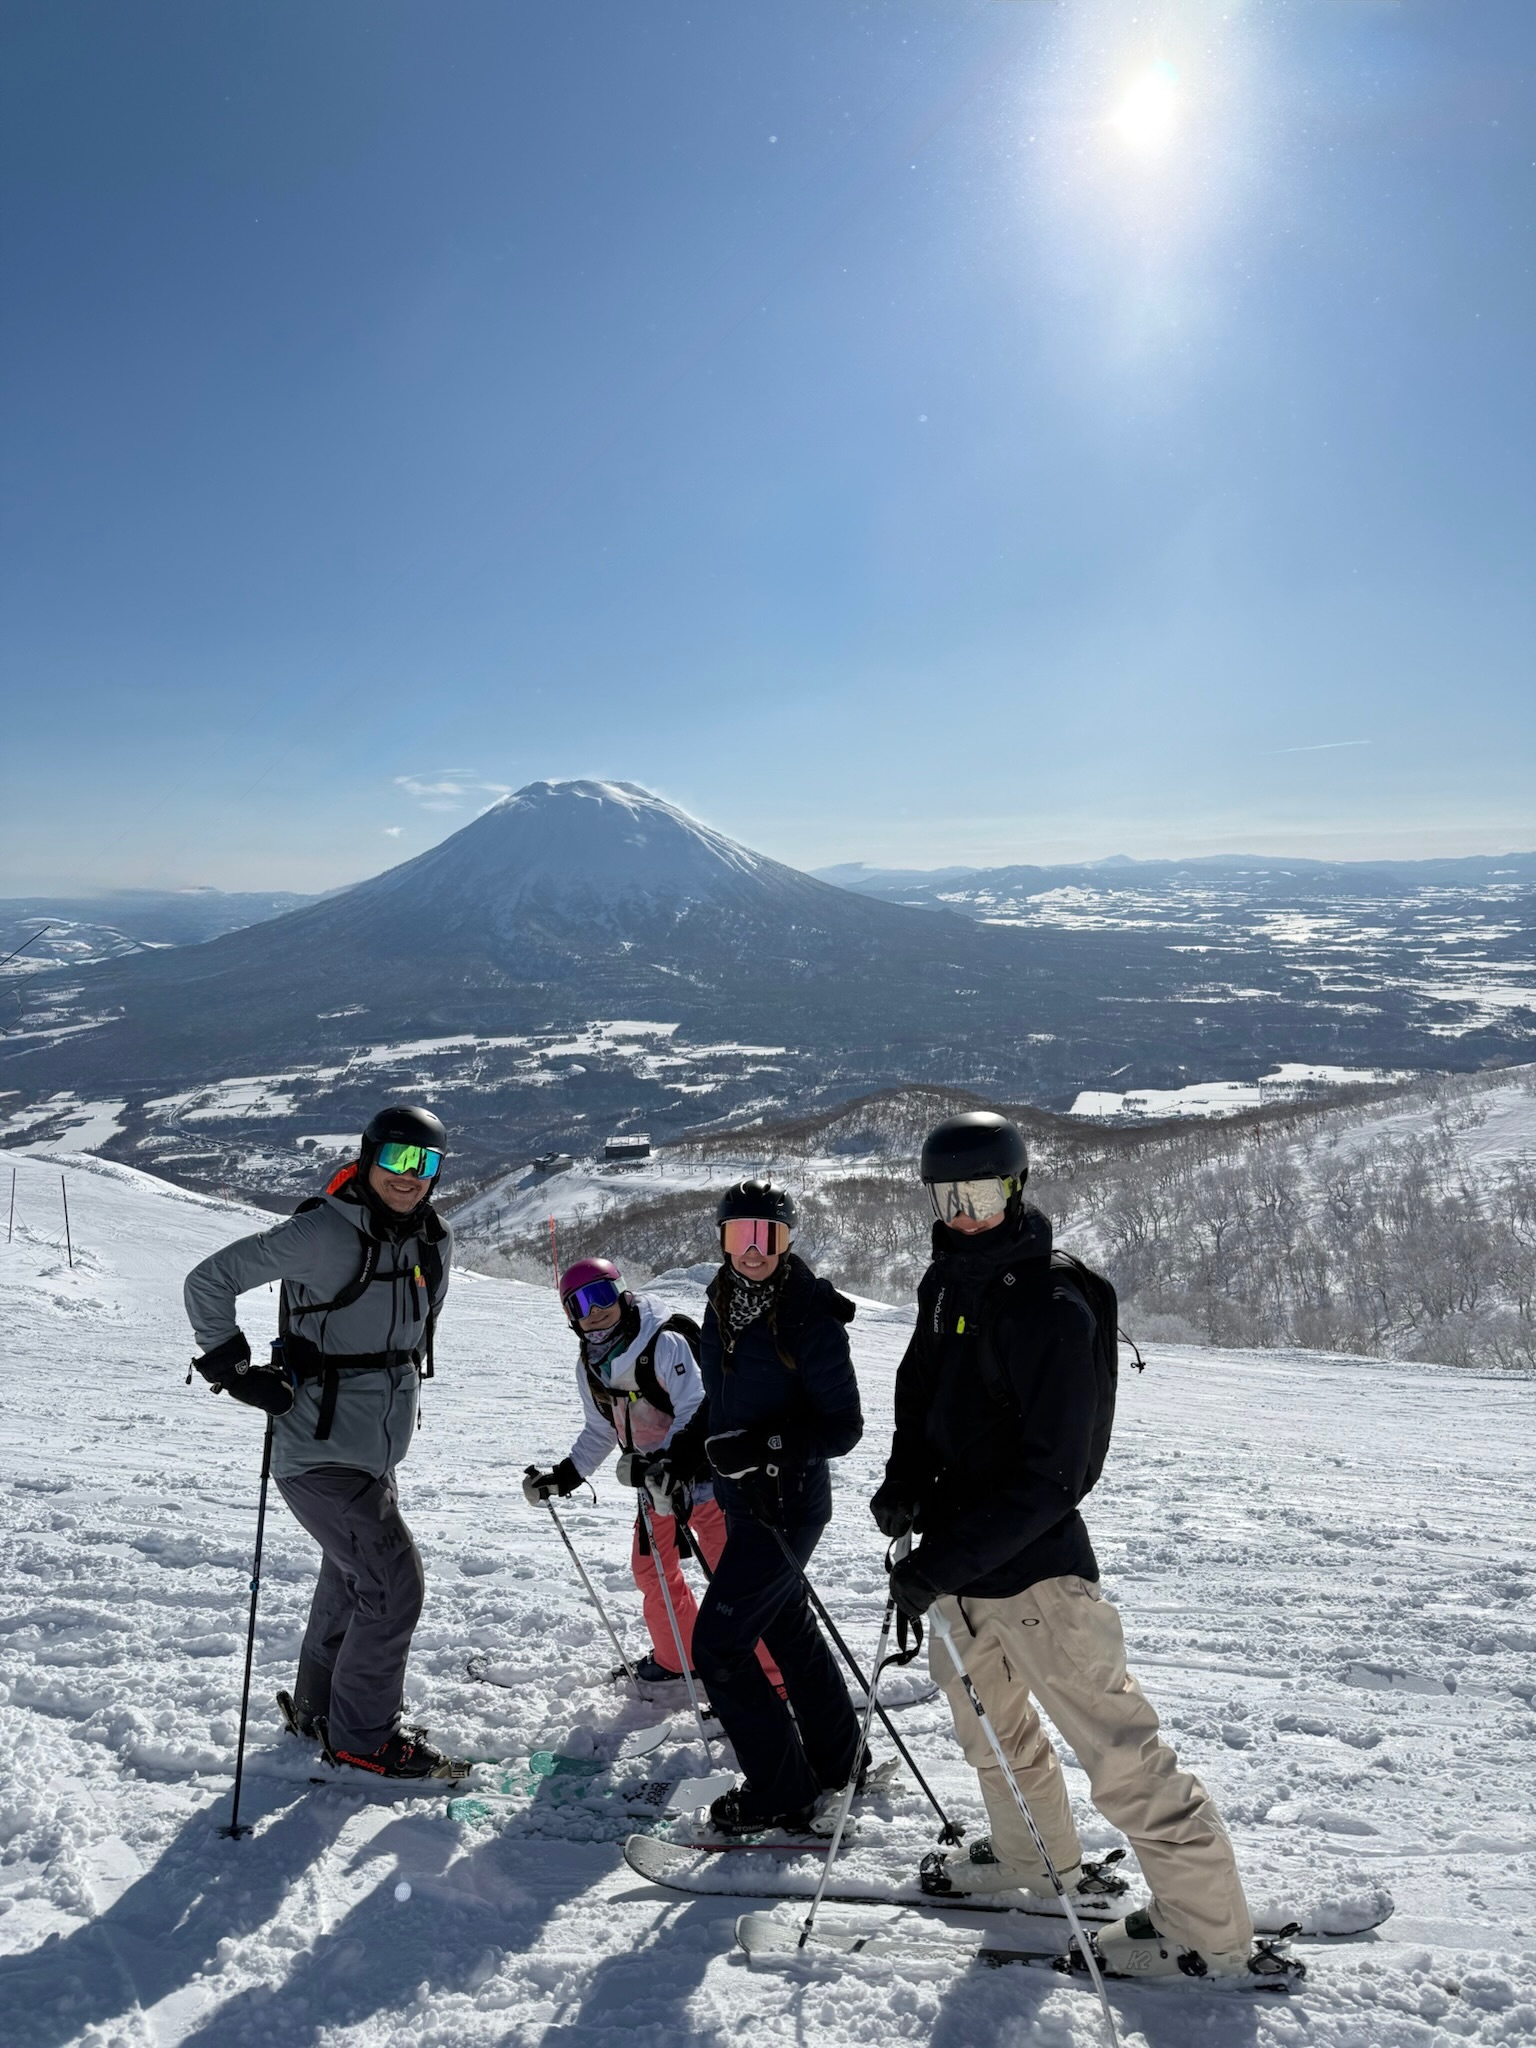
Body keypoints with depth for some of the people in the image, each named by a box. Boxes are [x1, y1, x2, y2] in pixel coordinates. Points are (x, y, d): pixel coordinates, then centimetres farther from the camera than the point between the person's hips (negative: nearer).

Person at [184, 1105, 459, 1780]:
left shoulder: (435, 1245, 2)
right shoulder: (322, 1233, -20)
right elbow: (209, 1280, -14)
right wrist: (233, 1369, -16)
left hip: (375, 1451, 8)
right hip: (319, 1452, -8)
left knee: (351, 1579, 22)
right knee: (394, 1584, -6)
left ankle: (318, 1706, 43)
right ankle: (362, 1738, 13)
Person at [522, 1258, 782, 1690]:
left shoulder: (664, 1343, -22)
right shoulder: (590, 1367, 3)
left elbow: (697, 1410, -26)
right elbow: (600, 1432, 16)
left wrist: (671, 1464, -37)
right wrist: (562, 1477, 9)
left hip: (700, 1471, -8)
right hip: (658, 1478, 8)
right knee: (650, 1569, 16)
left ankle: (774, 1675, -1)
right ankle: (679, 1658, 37)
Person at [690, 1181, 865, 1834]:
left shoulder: (811, 1319, -19)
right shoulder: (723, 1306, 4)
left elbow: (842, 1427, -17)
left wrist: (764, 1447, -28)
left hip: (786, 1505, -8)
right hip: (744, 1499, 9)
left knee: (718, 1645, -4)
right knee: (788, 1627, 22)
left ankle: (779, 1795, 12)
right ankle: (837, 1761, 43)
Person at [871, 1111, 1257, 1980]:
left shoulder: (1050, 1307, -22)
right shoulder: (948, 1286, 4)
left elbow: (1051, 1475, -24)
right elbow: (921, 1395, 15)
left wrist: (945, 1559, -26)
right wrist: (906, 1480, -4)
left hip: (1035, 1563, -9)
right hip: (963, 1559, 9)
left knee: (1119, 1754, -1)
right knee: (987, 1723, 26)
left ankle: (1208, 1930, 16)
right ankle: (1033, 1856, 49)